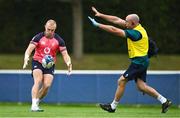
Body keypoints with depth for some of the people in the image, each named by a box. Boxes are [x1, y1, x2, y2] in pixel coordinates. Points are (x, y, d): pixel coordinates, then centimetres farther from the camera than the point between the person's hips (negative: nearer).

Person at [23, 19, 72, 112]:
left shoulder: (58, 40, -2)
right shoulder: (38, 37, -8)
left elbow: (65, 54, -3)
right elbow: (29, 49, -14)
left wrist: (68, 63, -23)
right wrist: (26, 57, -36)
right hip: (37, 62, -2)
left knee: (47, 85, -14)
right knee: (38, 81, -23)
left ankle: (37, 102, 9)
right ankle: (34, 105, -27)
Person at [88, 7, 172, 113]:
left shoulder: (136, 33, -22)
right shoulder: (136, 28, 5)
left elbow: (114, 30, -24)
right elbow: (116, 20, 8)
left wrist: (98, 25, -18)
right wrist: (100, 15, 8)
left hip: (138, 62, -10)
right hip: (142, 61, 10)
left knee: (122, 81, -3)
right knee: (141, 86, 7)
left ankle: (113, 106, 7)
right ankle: (164, 101, 7)